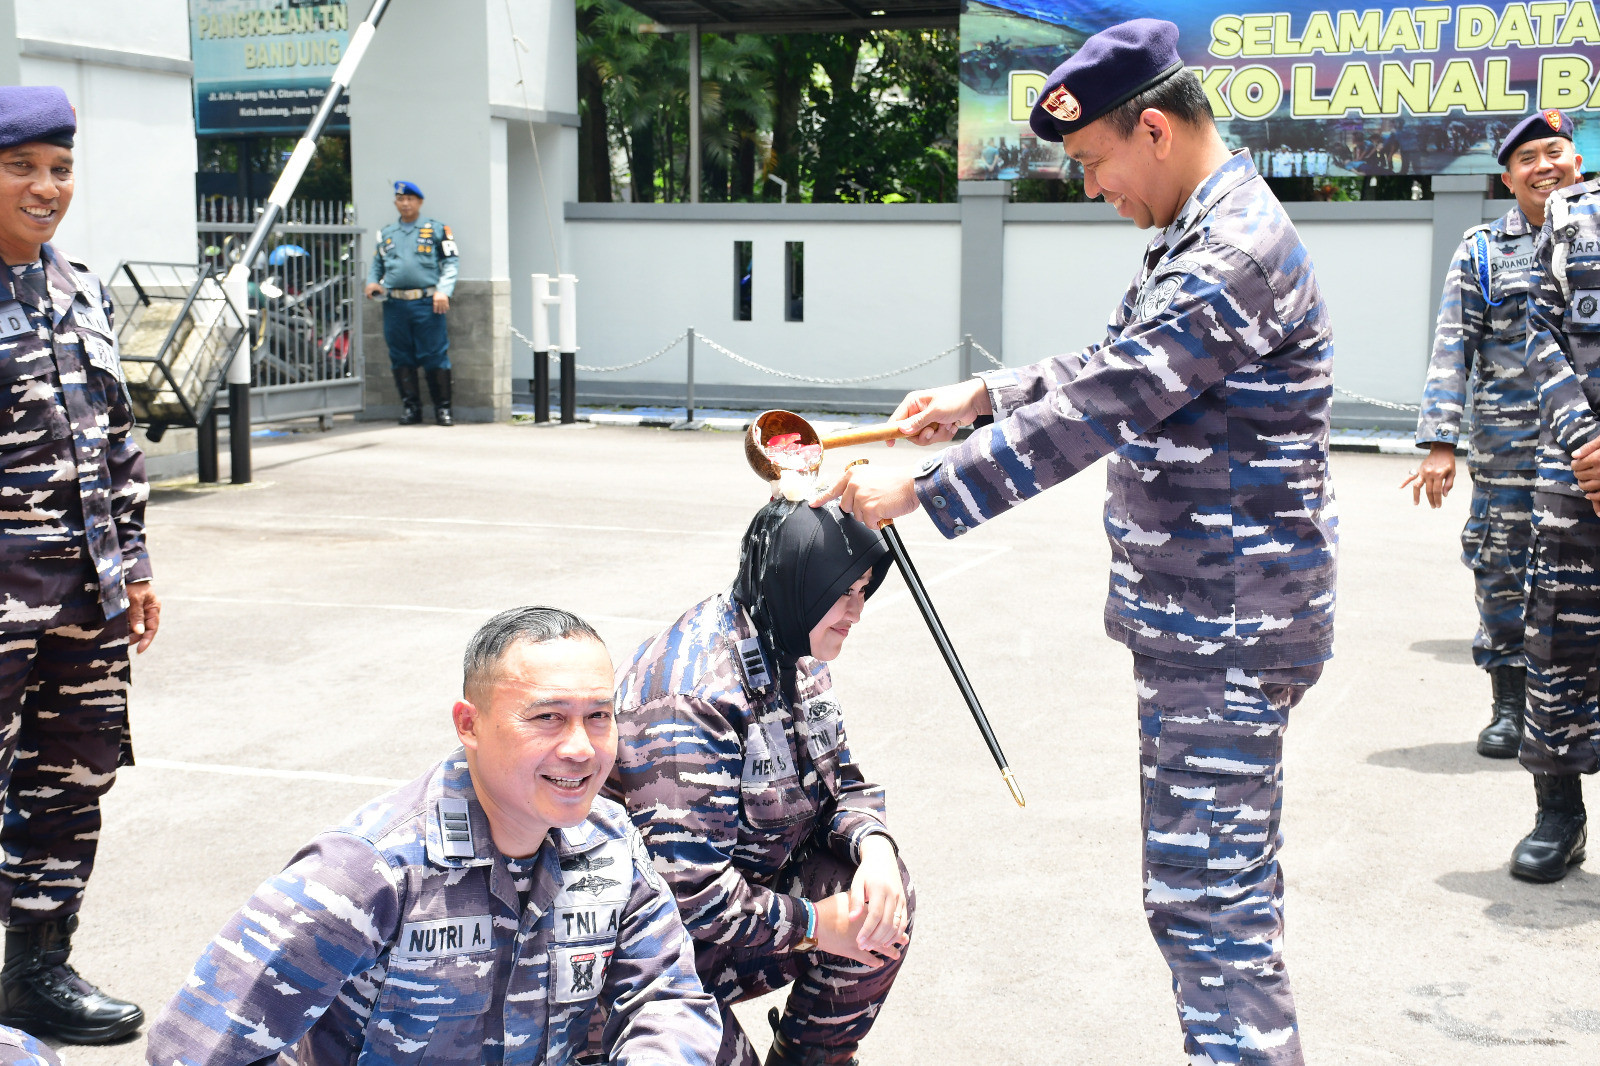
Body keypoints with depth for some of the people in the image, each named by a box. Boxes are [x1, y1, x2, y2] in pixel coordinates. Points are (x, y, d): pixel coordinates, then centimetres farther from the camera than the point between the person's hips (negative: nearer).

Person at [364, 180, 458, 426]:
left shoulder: (436, 229, 8)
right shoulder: (386, 233, 20)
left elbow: (449, 263, 3)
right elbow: (376, 264, 27)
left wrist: (443, 291, -11)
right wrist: (372, 282, 6)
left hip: (427, 304, -4)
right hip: (394, 305, 4)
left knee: (435, 357, -5)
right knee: (401, 358, 5)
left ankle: (442, 408, 1)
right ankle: (410, 407, 13)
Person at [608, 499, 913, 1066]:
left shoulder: (797, 659, 2)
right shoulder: (694, 691, -29)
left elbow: (840, 780, 8)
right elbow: (684, 885, -30)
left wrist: (873, 846, -15)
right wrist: (812, 924, -21)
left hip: (748, 885, 8)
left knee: (884, 897, -11)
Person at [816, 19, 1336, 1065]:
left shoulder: (1235, 254, -20)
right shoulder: (1208, 235, 14)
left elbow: (1092, 411, -25)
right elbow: (1108, 371, 25)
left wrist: (918, 490, -22)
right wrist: (984, 395, 14)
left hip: (1226, 633, -11)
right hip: (1208, 622, 11)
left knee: (1204, 894, -6)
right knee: (1225, 879, 19)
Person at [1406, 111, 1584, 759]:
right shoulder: (1483, 250, 6)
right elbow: (1452, 348, 1)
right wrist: (1439, 442, -7)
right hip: (1507, 441, 0)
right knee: (1503, 570, 3)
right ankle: (1510, 703, 17)